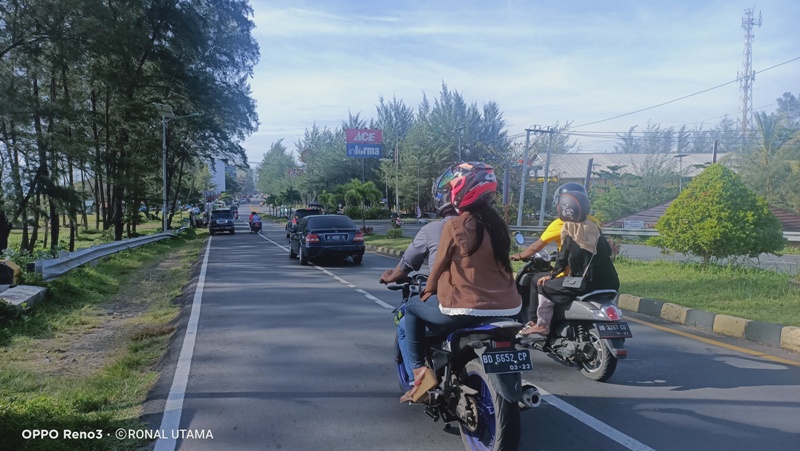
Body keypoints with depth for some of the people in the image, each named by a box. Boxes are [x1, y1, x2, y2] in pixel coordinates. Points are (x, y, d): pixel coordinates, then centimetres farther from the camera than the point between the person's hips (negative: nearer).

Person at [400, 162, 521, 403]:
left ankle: (420, 370, 10)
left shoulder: (454, 225, -10)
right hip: (507, 308, 6)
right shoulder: (497, 224, 8)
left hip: (465, 309, -6)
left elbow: (440, 265, -1)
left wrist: (428, 292, 19)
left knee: (413, 308, 18)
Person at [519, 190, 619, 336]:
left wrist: (552, 275, 10)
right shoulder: (594, 228, 9)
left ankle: (542, 325, 3)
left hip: (586, 284, -7)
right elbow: (607, 251, 17)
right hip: (608, 283, 7)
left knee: (545, 286, 4)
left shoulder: (570, 232, -8)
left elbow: (563, 259, -4)